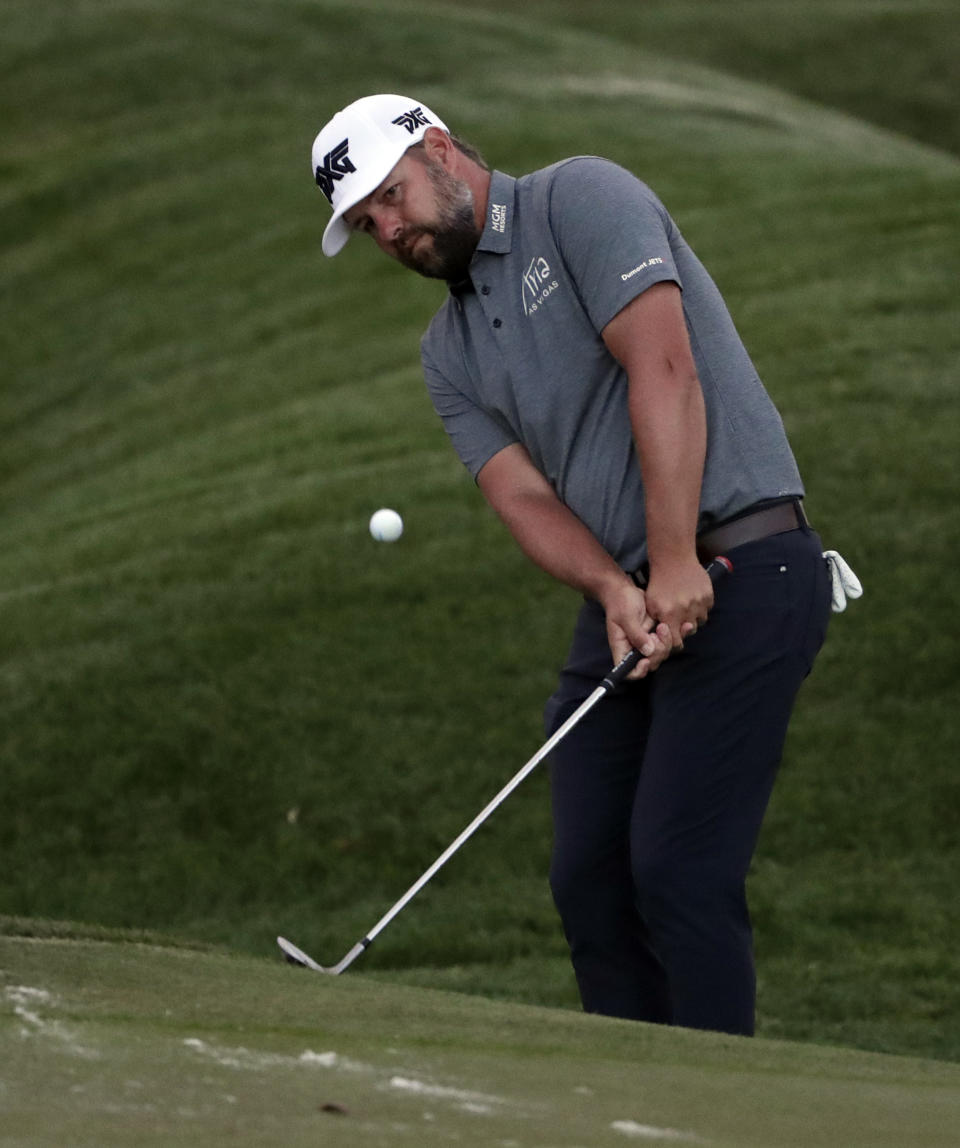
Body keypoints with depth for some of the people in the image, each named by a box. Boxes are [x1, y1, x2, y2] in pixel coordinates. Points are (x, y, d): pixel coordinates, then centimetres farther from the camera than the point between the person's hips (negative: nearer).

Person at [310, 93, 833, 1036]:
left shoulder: (582, 200, -5)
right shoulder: (450, 354, 17)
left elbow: (663, 368, -16)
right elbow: (524, 497, 4)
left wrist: (675, 565, -23)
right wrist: (613, 592, -17)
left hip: (742, 571, -8)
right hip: (628, 599, 8)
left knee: (678, 870, -15)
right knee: (589, 878, 4)